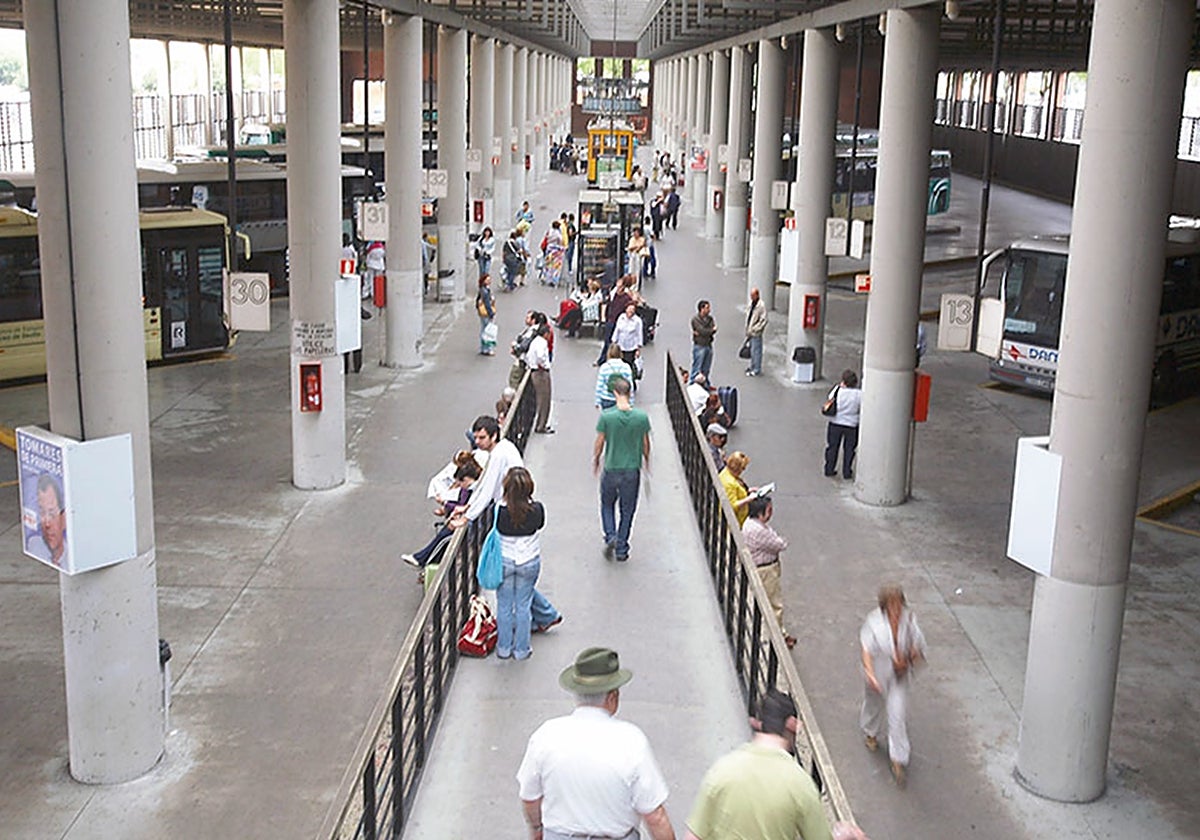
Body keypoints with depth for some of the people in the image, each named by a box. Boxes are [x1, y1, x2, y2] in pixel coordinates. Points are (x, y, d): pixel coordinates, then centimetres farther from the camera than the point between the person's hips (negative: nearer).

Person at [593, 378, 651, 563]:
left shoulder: (606, 416, -13)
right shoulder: (642, 417, -9)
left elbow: (599, 443, -5)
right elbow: (645, 444, 3)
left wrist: (595, 459, 14)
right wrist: (647, 461, 22)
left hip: (611, 469, -1)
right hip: (632, 470, 1)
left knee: (607, 505, 21)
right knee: (627, 510, 13)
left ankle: (610, 536, 1)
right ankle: (621, 550, 18)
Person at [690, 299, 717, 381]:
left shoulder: (710, 318, 11)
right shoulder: (695, 319, -9)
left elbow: (714, 330, -3)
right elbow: (702, 331, -18)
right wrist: (712, 330, 0)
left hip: (709, 346, 6)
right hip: (699, 346, -6)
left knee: (706, 369, 11)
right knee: (697, 369, -6)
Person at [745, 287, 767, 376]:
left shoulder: (761, 305, -16)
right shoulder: (751, 303, 10)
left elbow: (763, 320, -17)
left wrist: (754, 329, -17)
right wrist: (747, 329, 13)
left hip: (756, 332, -8)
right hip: (750, 331, 8)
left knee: (756, 351, -4)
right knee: (752, 350, 18)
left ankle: (756, 371, 1)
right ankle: (752, 367, 30)